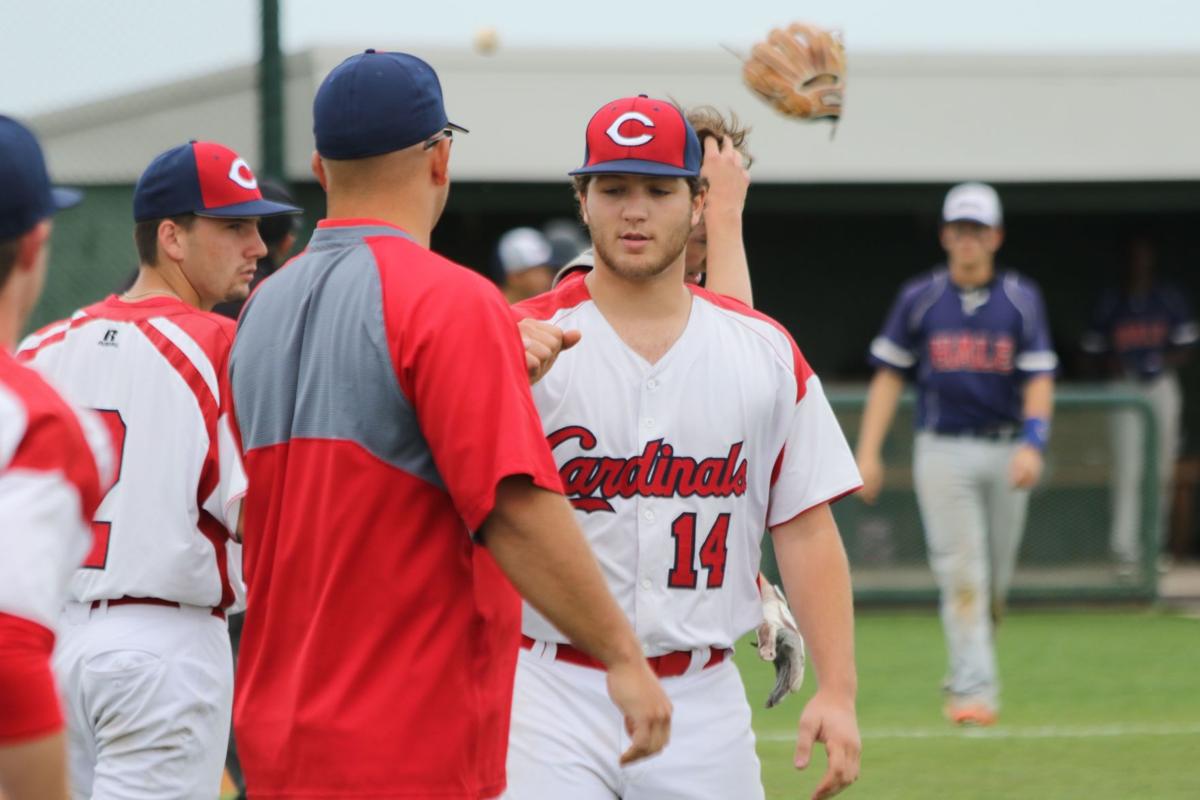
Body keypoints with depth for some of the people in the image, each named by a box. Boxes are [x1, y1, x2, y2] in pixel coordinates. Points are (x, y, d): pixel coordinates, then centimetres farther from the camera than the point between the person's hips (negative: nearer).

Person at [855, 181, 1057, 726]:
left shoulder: (1021, 299, 5)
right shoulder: (919, 299, 3)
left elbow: (1039, 378, 0)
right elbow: (889, 376, 5)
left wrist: (1032, 444, -16)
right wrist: (868, 452, -3)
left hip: (1006, 451, 2)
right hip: (943, 451, -2)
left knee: (996, 577, 8)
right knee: (962, 573, -11)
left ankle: (970, 676, 28)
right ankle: (972, 687, -13)